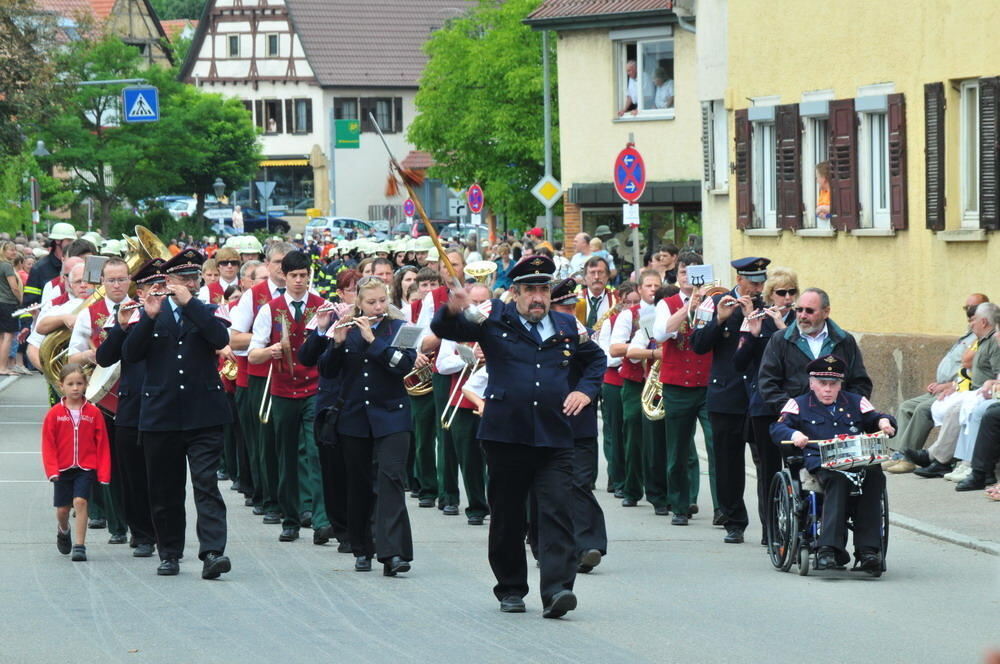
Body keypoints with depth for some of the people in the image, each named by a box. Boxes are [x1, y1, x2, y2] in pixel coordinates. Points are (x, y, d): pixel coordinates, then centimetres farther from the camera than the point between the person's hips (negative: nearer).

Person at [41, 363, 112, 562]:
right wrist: (52, 470, -11)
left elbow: (102, 444, -1)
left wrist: (103, 472, -5)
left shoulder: (93, 413, -2)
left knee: (80, 501, -17)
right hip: (63, 469, 1)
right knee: (62, 509, 10)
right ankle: (64, 531, 42)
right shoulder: (54, 414, -2)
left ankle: (80, 545, -13)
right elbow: (48, 444, -2)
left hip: (86, 468, -1)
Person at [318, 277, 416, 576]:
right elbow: (327, 371, 1)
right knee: (359, 484, 8)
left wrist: (372, 340, -18)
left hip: (390, 417, -3)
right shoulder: (347, 330, 6)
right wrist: (337, 343, -15)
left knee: (391, 479, -14)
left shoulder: (398, 329, 1)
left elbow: (405, 364, -14)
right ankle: (362, 550, 19)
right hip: (353, 417, 3)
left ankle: (393, 553, -21)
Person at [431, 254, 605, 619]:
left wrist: (586, 389, 10)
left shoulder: (566, 326, 13)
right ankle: (510, 589, 19)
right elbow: (444, 329, -2)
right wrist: (453, 311, -25)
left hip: (555, 437, 1)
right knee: (507, 517, 7)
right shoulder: (494, 319, 5)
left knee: (557, 513, -11)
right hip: (506, 435, -1)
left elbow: (596, 358, 29)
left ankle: (556, 589, -17)